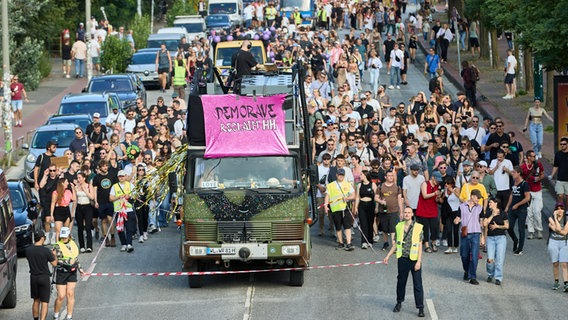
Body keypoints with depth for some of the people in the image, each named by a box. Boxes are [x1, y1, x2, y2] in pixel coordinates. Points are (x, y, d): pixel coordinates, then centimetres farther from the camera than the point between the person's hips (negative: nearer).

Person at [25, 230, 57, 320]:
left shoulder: (28, 250, -5)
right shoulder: (46, 251, -17)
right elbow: (54, 263, -9)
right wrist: (54, 255, 11)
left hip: (33, 277, 4)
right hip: (44, 277, -4)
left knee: (36, 301, 20)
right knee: (44, 302, -1)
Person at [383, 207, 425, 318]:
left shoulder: (418, 227, -6)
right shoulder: (399, 226, 4)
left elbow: (420, 245, -6)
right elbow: (396, 244, 13)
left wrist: (419, 261, -11)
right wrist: (388, 256, 10)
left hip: (414, 259, -3)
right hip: (402, 259, 3)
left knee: (418, 285, -3)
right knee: (401, 282, 14)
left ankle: (420, 308, 2)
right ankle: (399, 303, 33)